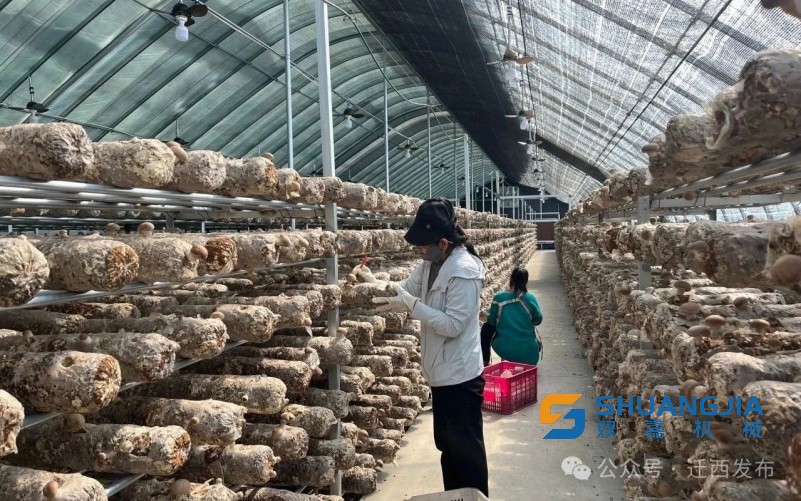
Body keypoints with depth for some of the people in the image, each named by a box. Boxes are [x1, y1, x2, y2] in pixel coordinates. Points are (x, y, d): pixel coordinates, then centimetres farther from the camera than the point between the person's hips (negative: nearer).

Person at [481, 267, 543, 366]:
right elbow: (538, 320, 6)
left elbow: (492, 321, 2)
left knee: (487, 328, 26)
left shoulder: (499, 297, -9)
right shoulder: (530, 298, -7)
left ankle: (485, 362, 27)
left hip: (503, 350, -2)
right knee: (537, 344, 38)